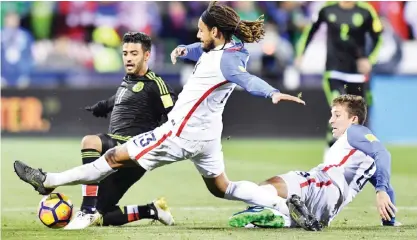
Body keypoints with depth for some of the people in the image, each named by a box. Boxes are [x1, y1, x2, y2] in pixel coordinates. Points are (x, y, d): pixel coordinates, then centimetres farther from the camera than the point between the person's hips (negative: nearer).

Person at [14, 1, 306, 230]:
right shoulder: (223, 51, 6)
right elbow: (200, 51, 26)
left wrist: (273, 93, -60)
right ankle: (284, 205, 12)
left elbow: (248, 79, -41)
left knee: (116, 157, 0)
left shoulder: (226, 59, -23)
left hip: (183, 134, -10)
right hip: (206, 135, 10)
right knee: (223, 189, 23)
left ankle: (48, 182, 8)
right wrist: (184, 49, 4)